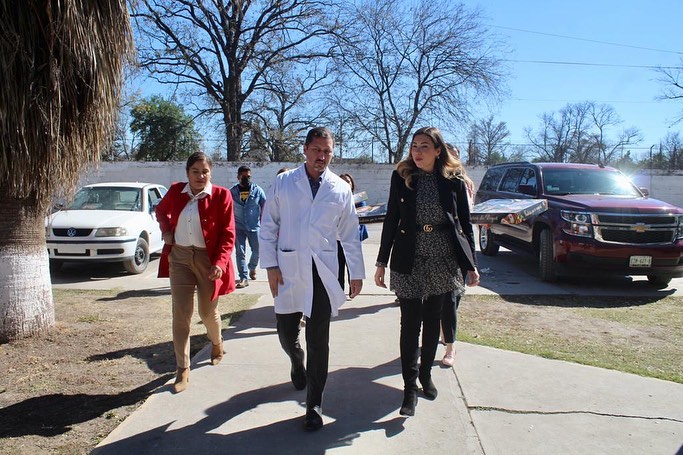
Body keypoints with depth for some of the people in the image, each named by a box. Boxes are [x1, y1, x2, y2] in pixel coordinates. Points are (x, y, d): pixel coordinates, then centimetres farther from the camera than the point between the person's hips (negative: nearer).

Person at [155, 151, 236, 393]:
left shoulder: (221, 195, -9)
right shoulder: (175, 191, 2)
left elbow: (228, 234, -9)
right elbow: (161, 210, 24)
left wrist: (220, 262, -21)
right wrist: (166, 230, 5)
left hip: (208, 260, -2)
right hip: (179, 258, 3)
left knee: (208, 312, 12)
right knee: (181, 314, 0)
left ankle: (217, 343, 45)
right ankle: (183, 369, 11)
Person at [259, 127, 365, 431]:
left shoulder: (341, 189, 6)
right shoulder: (283, 183, 4)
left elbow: (350, 235, 9)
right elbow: (268, 226, 4)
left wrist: (357, 273, 7)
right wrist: (270, 265, -3)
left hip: (323, 271, 0)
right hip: (288, 268, 1)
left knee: (318, 339, 1)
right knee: (286, 331, 10)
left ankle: (314, 405, 14)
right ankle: (297, 364, 46)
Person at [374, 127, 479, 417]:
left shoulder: (454, 182, 0)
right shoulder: (401, 178, 0)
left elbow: (465, 225, 5)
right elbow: (391, 221, 2)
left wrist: (471, 265, 1)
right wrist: (381, 262, 0)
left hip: (443, 262, 1)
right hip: (409, 262, -1)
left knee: (432, 320, 14)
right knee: (410, 323, 0)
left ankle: (426, 374, 33)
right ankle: (410, 387, 11)